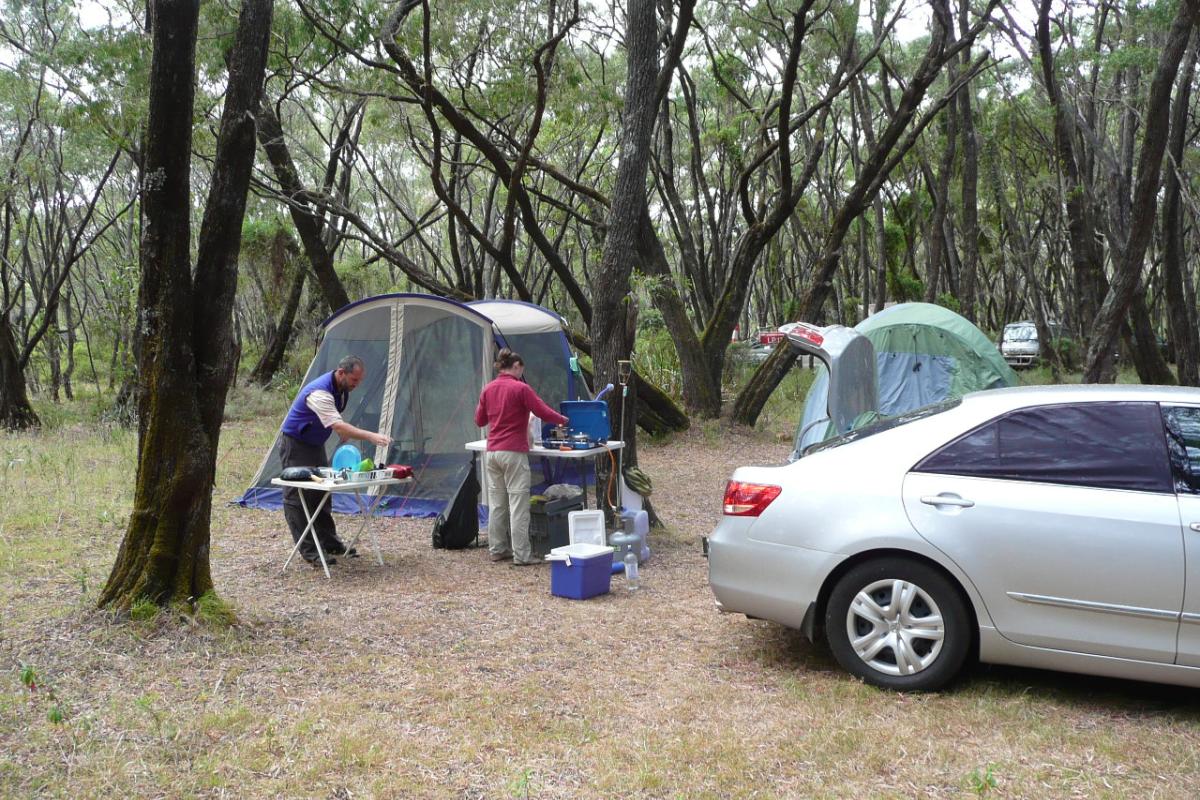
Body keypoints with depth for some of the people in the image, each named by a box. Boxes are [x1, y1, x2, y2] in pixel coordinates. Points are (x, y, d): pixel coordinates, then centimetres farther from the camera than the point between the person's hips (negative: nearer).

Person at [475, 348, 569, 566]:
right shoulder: (521, 388, -10)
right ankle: (521, 555, -2)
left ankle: (497, 549, 17)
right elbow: (544, 413, -10)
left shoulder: (488, 389, 7)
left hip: (492, 452, 6)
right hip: (514, 453, -6)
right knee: (518, 504, -3)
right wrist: (563, 420, 7)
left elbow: (479, 420, 16)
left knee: (496, 502, 12)